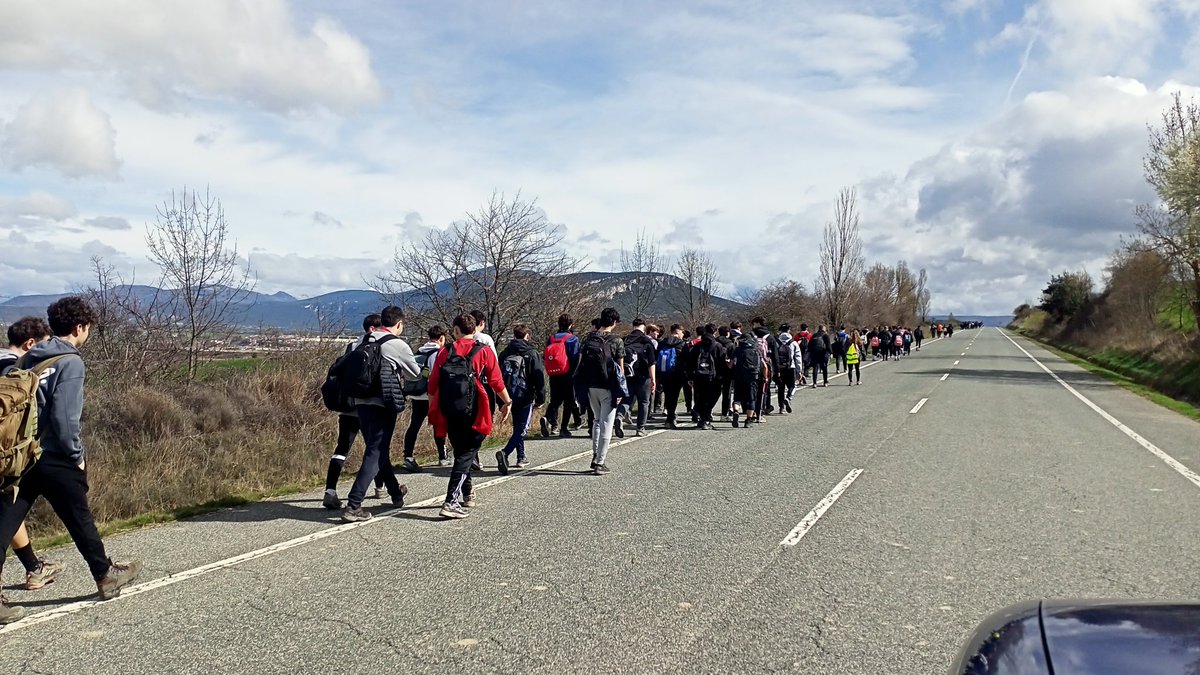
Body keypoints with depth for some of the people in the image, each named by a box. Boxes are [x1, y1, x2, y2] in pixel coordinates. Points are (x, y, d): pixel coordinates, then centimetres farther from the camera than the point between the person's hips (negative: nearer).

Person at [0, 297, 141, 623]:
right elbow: (64, 417, -19)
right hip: (54, 459, -6)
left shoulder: (28, 358, 10)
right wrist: (77, 455, -8)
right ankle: (106, 576, 28)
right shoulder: (71, 363, -14)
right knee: (80, 519, 10)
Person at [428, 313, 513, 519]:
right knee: (466, 454, 0)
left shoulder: (445, 352, 6)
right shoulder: (484, 351, -2)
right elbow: (496, 381, -3)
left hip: (449, 413, 4)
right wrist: (507, 402, 11)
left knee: (460, 452, 20)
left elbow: (433, 384, 5)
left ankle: (467, 493, 36)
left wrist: (433, 410, 16)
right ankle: (451, 502, -12)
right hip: (473, 414, -3)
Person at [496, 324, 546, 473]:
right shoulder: (532, 354, -7)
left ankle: (521, 458, 24)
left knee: (517, 427, 19)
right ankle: (505, 453, -24)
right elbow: (539, 378, -9)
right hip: (525, 397, -5)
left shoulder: (505, 353, 7)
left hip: (510, 398, 5)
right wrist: (541, 399, -1)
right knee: (522, 429, -5)